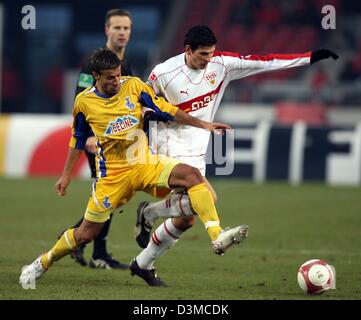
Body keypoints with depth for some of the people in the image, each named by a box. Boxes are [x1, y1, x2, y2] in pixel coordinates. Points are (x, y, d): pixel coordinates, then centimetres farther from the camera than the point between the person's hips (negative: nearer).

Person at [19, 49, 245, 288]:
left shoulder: (133, 86, -5)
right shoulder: (84, 102, -4)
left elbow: (166, 111, 1)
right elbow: (78, 139, 11)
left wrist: (204, 125, -4)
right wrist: (66, 175, 15)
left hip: (146, 163, 2)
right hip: (113, 174, -1)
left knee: (192, 175, -25)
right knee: (86, 234, 3)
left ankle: (217, 235, -32)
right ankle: (42, 264, 26)